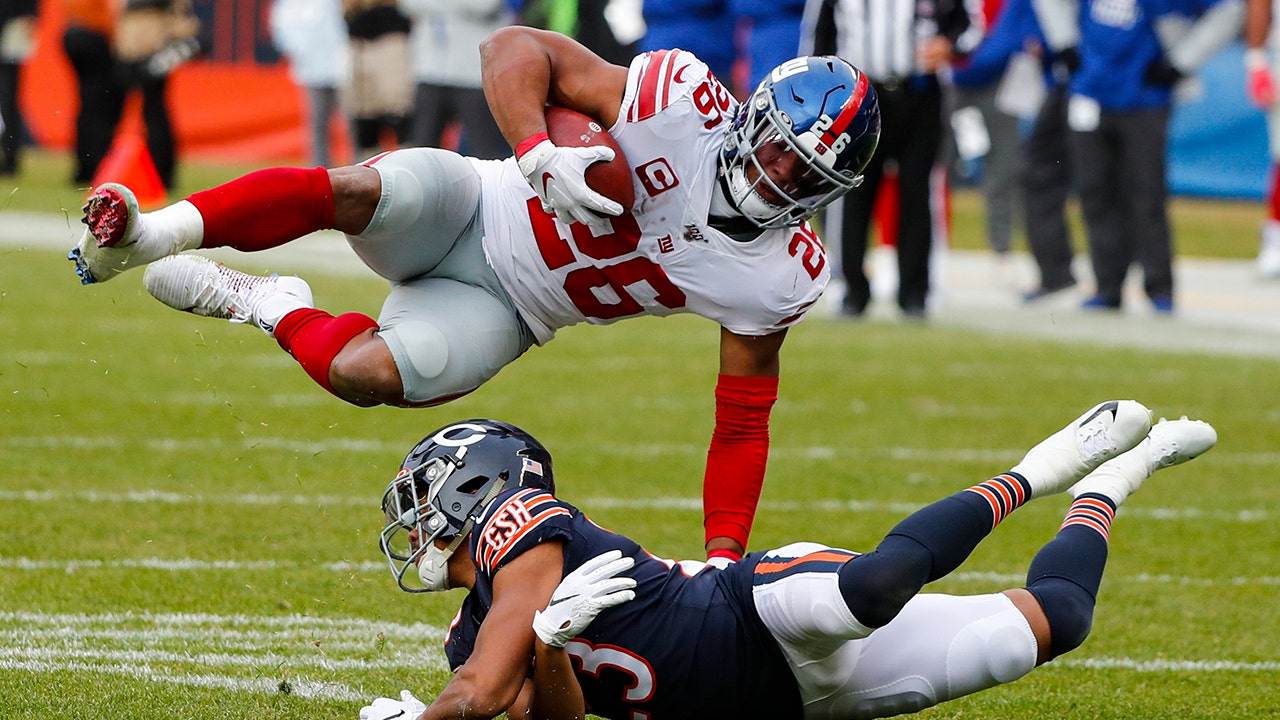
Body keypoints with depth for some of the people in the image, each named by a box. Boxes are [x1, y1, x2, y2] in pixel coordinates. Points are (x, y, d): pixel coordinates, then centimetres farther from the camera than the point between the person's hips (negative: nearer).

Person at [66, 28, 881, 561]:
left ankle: (270, 307, 5)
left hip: (500, 310, 2)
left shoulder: (778, 278, -11)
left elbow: (743, 421, 0)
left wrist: (723, 562, -7)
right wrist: (539, 153, -35)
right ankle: (144, 237, -25)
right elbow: (515, 49, -17)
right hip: (468, 208, -2)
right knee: (351, 191, -36)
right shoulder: (684, 102, -20)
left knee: (363, 374, -26)